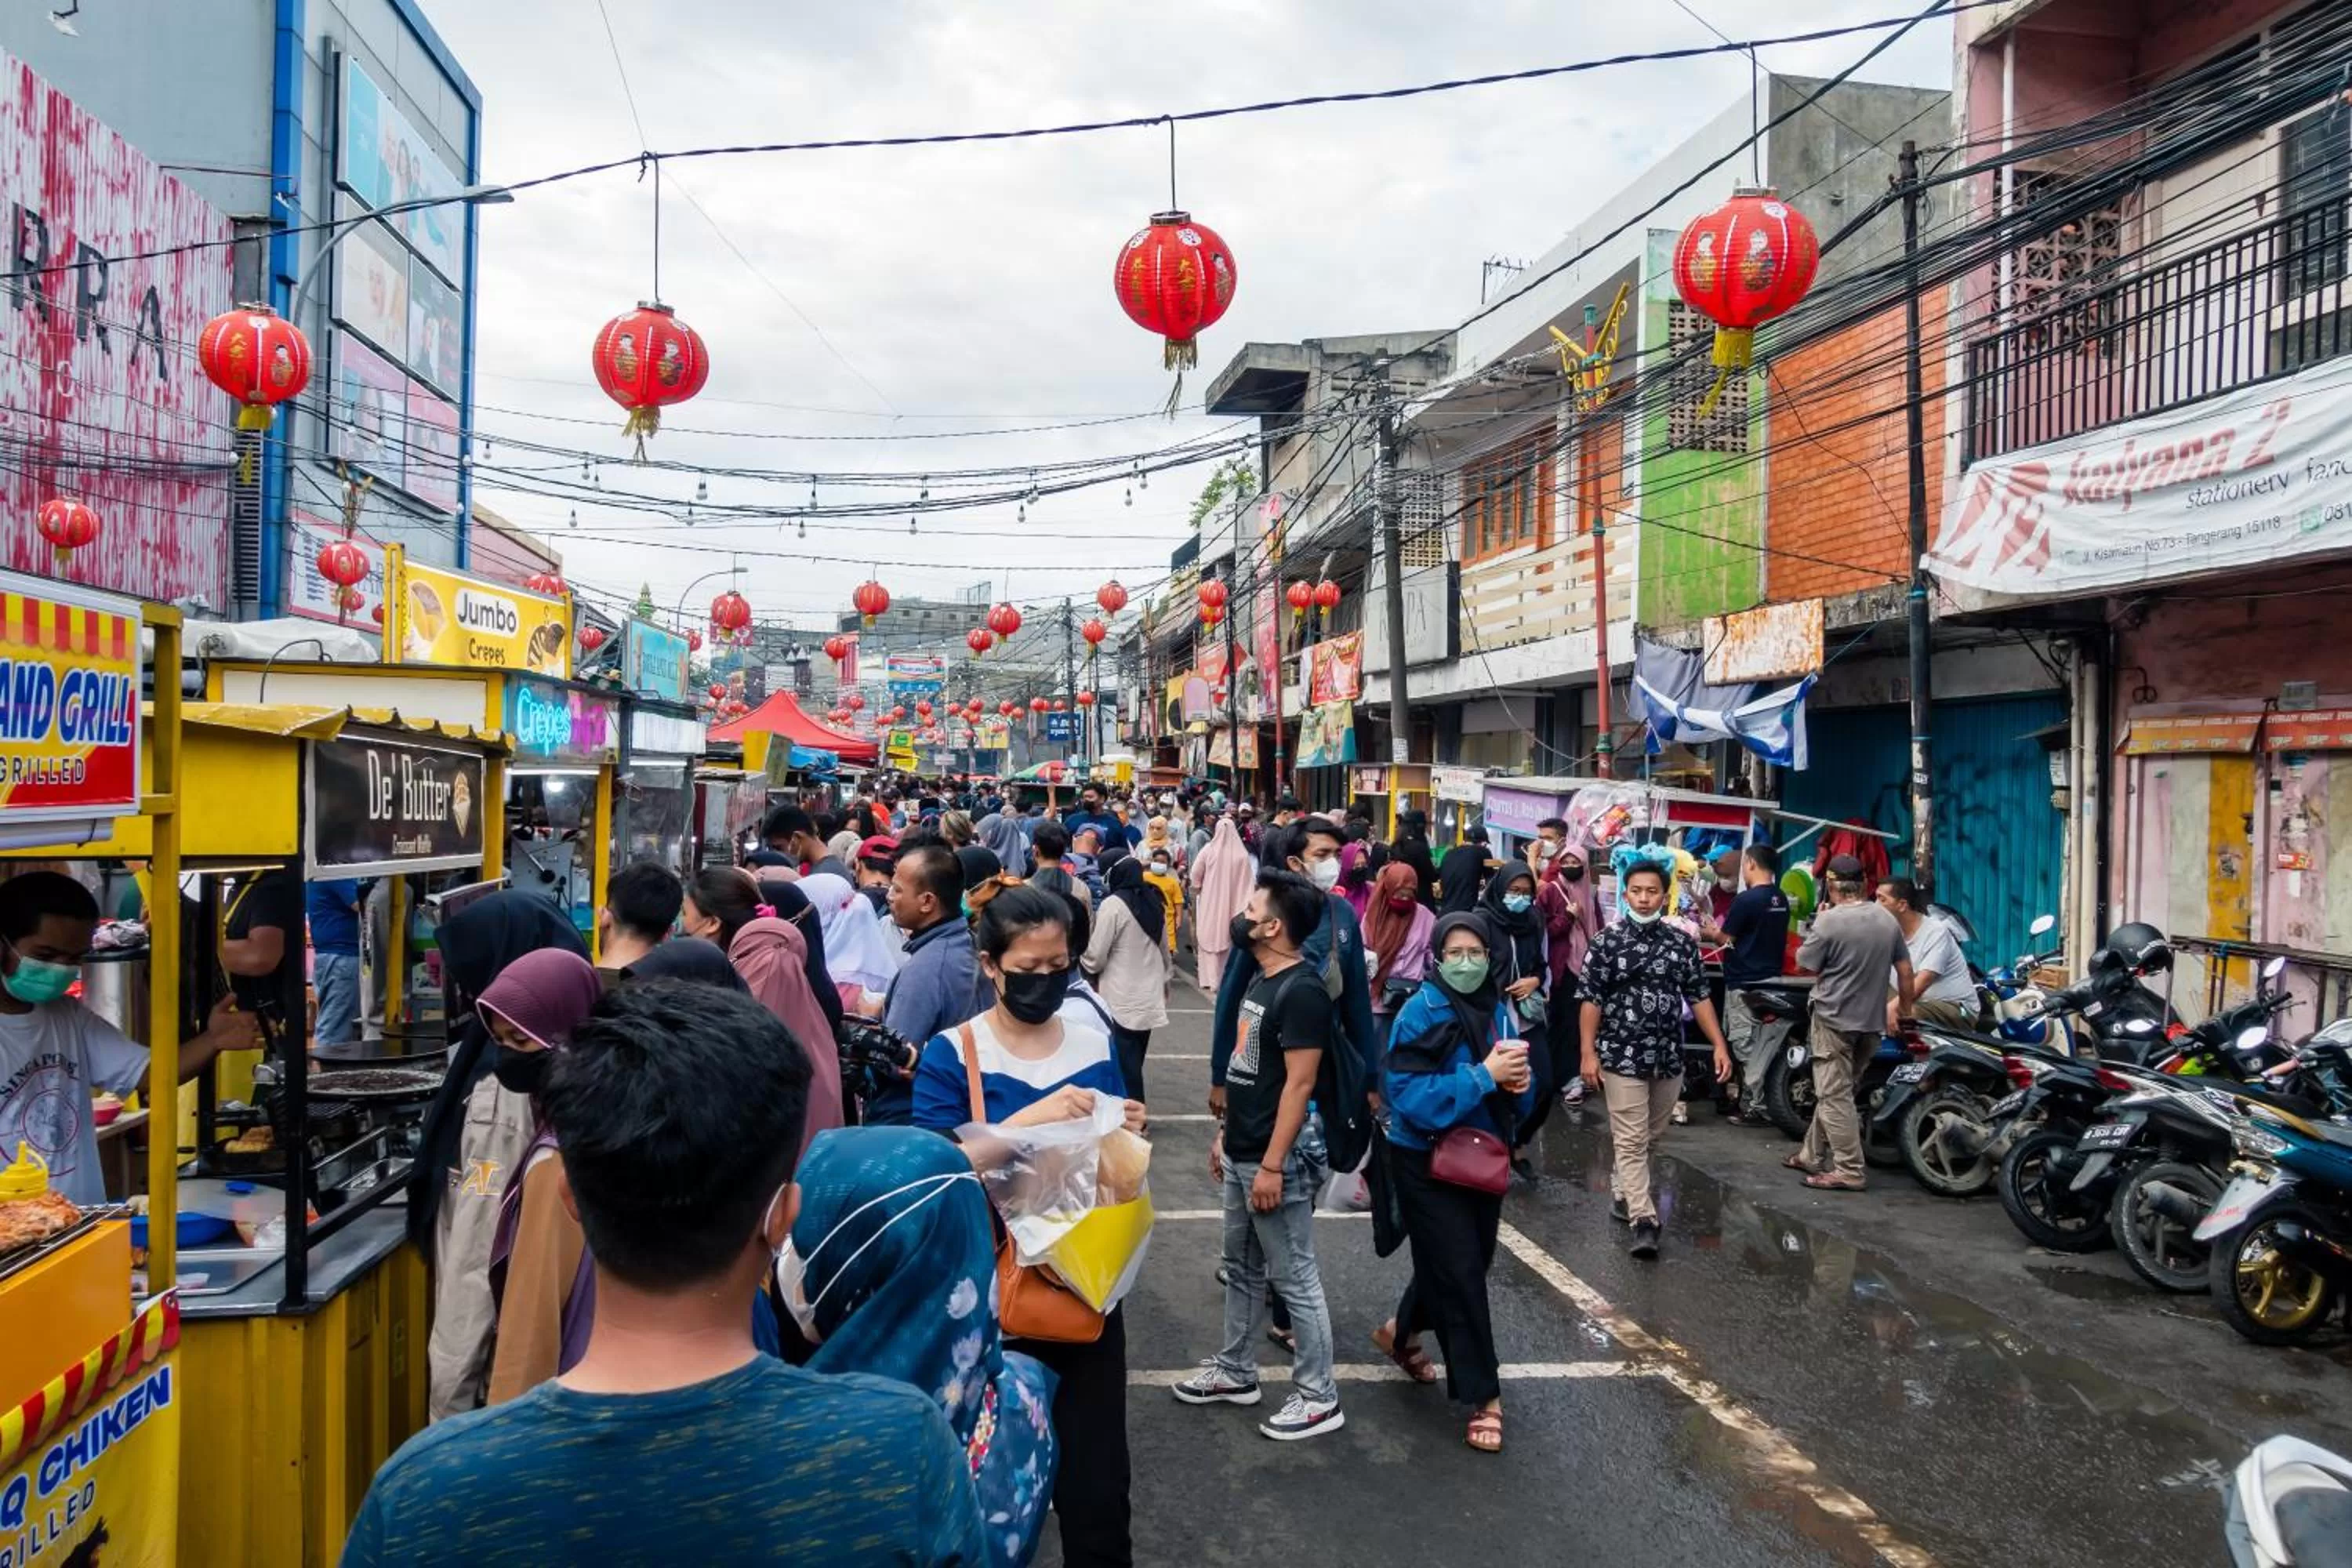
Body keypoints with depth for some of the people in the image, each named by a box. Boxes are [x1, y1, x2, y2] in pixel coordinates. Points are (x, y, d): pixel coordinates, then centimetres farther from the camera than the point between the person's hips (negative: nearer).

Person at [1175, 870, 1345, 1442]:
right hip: (1241, 1154, 10)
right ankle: (1235, 1372, 34)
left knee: (1295, 1279, 1)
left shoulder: (1302, 991, -20)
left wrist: (1272, 1165, -23)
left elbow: (1299, 1083, -23)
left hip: (1277, 1159, -9)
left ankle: (1319, 1397, 13)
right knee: (1242, 1269, 20)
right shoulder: (1260, 979, 9)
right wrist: (1226, 1134, 19)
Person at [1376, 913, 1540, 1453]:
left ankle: (1401, 1332, 44)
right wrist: (1483, 1075, -29)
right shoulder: (1420, 1013, -18)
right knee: (1460, 1273, -4)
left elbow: (1521, 1098, 9)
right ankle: (1482, 1398, 8)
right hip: (1428, 1162, -7)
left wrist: (1521, 1082, -15)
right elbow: (1410, 1097, -26)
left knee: (1469, 1262, 18)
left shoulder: (1501, 1011, 0)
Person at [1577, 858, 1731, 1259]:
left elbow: (1698, 997, 8)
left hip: (1669, 1057, 4)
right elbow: (1592, 1000, -5)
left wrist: (1719, 1045, 1)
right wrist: (1589, 1053, -10)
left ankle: (1622, 1188, 37)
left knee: (1653, 1137, 16)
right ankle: (1643, 1220, -6)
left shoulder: (1682, 942, 4)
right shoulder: (1607, 942, -5)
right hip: (1622, 1057, -4)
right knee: (1631, 1140, -6)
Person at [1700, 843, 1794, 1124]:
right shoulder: (1781, 900, 8)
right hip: (1771, 980, 8)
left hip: (1745, 984, -8)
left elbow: (1725, 939, -9)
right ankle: (1764, 1103, 16)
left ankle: (1754, 1108, -1)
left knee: (1747, 1047, -3)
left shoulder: (1747, 899, -17)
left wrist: (1706, 933, 11)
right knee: (1764, 1046, 12)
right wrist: (1720, 930, 22)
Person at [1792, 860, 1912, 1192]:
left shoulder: (1830, 921, -15)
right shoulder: (1887, 920, 4)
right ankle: (1813, 1155, 25)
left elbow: (1804, 964, -5)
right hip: (1873, 1019, 7)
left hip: (1835, 1017, -7)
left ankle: (1848, 1171, -8)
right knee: (1834, 1090, 16)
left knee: (1835, 1094, -4)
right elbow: (1905, 971, 8)